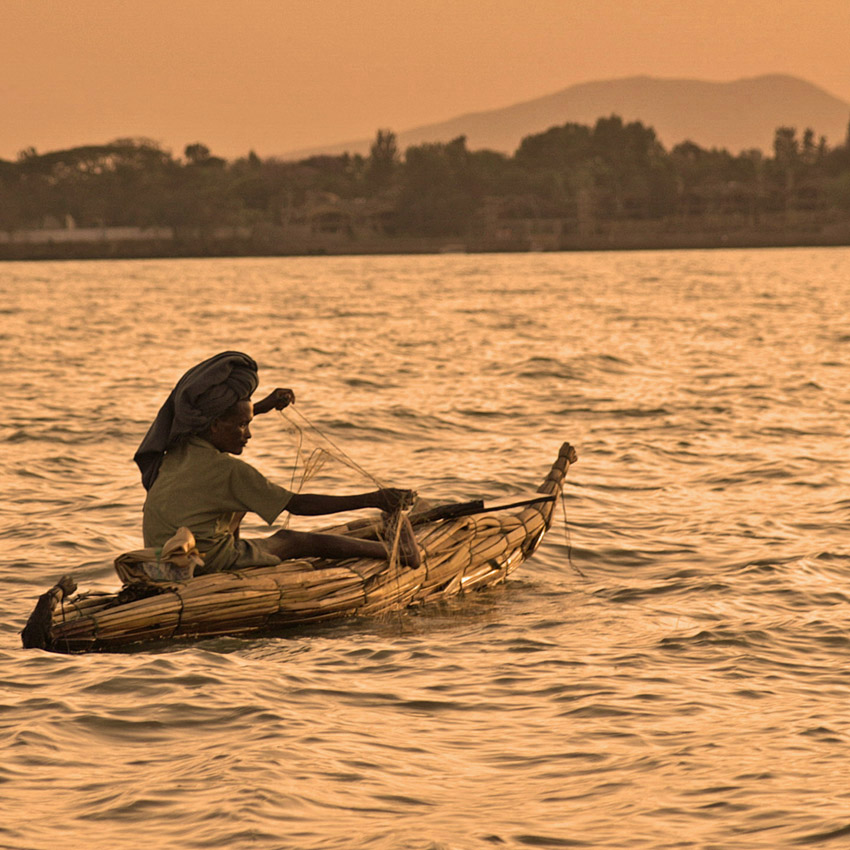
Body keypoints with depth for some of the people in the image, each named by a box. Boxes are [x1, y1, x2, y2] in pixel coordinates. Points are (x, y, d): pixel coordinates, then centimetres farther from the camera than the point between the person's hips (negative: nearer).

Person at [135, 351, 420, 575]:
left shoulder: (179, 447, 3)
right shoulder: (228, 470, -19)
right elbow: (298, 505, -16)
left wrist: (264, 406, 34)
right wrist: (372, 500, -17)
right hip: (207, 562, -7)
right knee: (299, 541, 9)